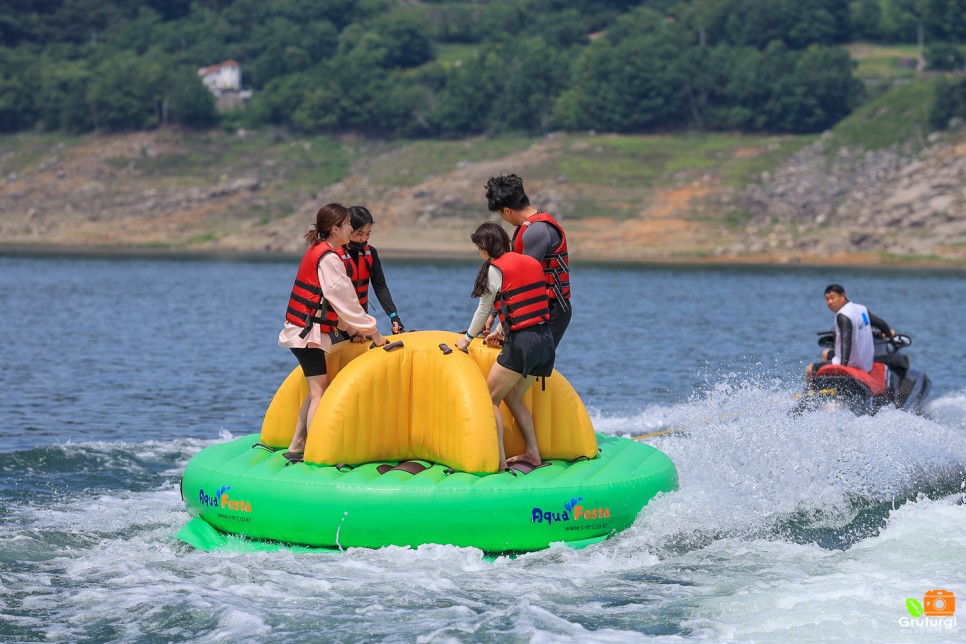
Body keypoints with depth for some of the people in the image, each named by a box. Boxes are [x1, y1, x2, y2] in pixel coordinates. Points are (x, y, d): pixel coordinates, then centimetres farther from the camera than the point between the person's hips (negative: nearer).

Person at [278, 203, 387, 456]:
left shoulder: (316, 251, 14)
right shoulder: (328, 258, -16)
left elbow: (336, 301, 18)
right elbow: (346, 302, -14)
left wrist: (353, 328, 15)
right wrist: (372, 332, -6)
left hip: (303, 332, 10)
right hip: (308, 333, -10)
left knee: (318, 390, 15)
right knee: (319, 393, -10)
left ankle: (296, 447, 18)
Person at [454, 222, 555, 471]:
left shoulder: (496, 269, -6)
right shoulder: (531, 263, 15)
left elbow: (483, 310, 4)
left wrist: (468, 338, 20)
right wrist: (501, 332, 37)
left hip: (522, 343, -8)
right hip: (547, 341, 8)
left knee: (490, 398, 2)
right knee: (512, 397, 23)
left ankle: (499, 460, -4)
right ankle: (532, 453, 22)